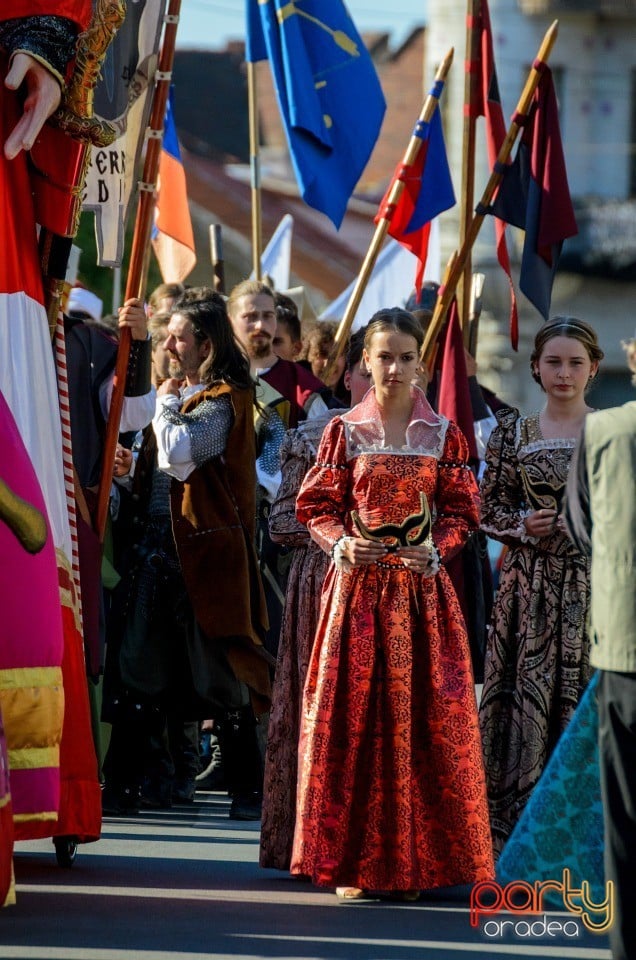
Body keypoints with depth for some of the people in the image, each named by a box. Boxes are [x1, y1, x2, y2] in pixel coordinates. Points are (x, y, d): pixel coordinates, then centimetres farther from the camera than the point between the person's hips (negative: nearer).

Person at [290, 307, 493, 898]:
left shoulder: (443, 435, 6)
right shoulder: (345, 431, 5)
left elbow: (461, 512, 8)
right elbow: (315, 506, 6)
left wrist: (436, 546, -10)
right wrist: (340, 543, -12)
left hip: (421, 591, 1)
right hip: (357, 587, -1)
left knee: (421, 718, -2)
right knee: (352, 716, -3)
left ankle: (414, 860, 5)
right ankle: (351, 861, 3)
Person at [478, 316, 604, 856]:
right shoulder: (513, 432, 7)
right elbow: (488, 512, 9)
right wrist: (523, 524, -9)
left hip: (594, 583, -1)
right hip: (530, 584, 1)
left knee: (587, 702, -3)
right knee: (525, 702, -2)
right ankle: (517, 833, 4)